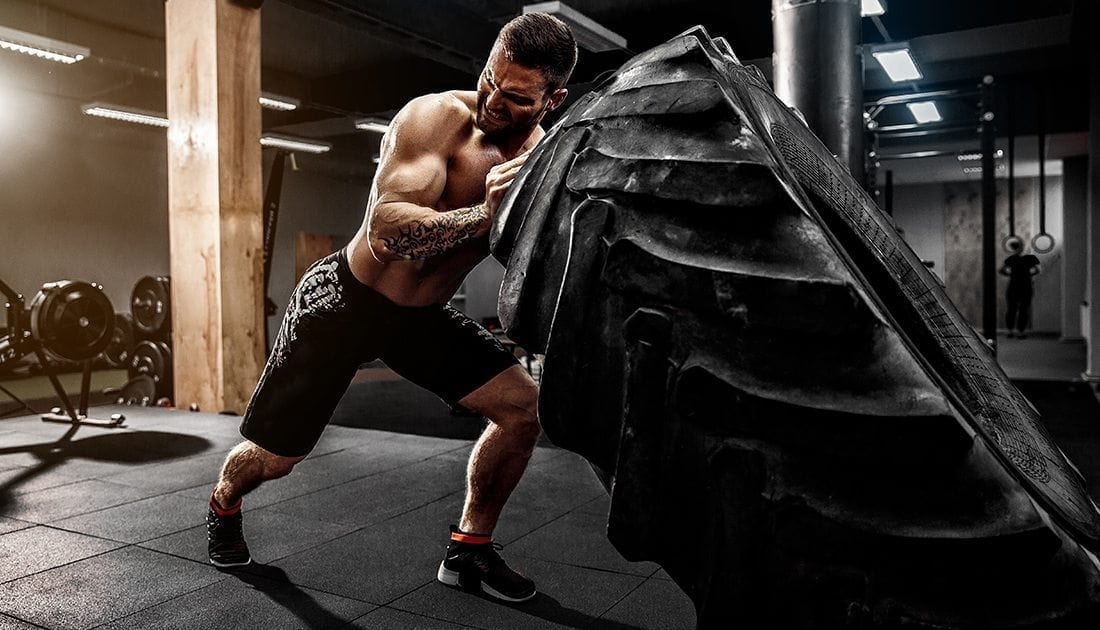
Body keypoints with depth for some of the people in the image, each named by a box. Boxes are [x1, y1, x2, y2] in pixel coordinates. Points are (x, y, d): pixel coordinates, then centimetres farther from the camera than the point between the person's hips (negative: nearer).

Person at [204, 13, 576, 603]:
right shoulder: (437, 117, -25)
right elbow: (386, 232, -38)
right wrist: (482, 215, -49)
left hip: (423, 315, 5)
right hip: (343, 301, -5)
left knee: (523, 405, -9)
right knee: (274, 458, 6)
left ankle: (469, 550, 11)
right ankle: (223, 504, 44)